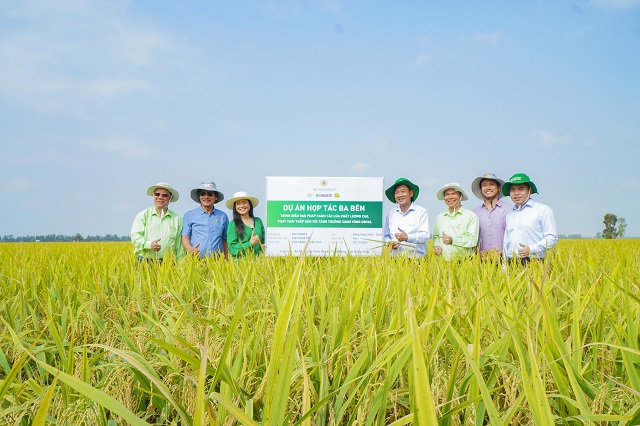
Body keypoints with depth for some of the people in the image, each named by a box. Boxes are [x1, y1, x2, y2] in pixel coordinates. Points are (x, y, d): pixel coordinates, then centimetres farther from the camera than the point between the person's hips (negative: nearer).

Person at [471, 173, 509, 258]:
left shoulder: (507, 209, 4)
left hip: (501, 256, -2)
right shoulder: (475, 212, 12)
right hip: (481, 256, 2)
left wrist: (504, 251, -10)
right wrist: (477, 251, 1)